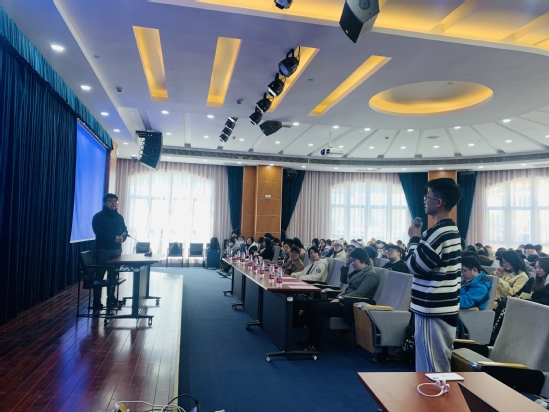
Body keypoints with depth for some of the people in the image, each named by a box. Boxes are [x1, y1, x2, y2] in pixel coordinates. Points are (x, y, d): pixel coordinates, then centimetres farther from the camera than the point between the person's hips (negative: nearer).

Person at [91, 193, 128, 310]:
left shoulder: (119, 217, 15)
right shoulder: (98, 216, -3)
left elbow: (125, 231, 13)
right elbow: (99, 232, -16)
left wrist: (123, 238, -10)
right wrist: (114, 238, -24)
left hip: (117, 250, 6)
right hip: (103, 250, -5)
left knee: (113, 275, 9)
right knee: (99, 275, -3)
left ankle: (111, 298, 20)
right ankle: (96, 301, 2)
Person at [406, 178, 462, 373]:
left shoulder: (437, 232, -22)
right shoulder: (452, 230, 12)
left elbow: (415, 265, -16)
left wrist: (414, 238, -7)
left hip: (433, 310, -10)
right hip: (445, 307, 10)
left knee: (432, 368, 2)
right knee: (439, 365, 20)